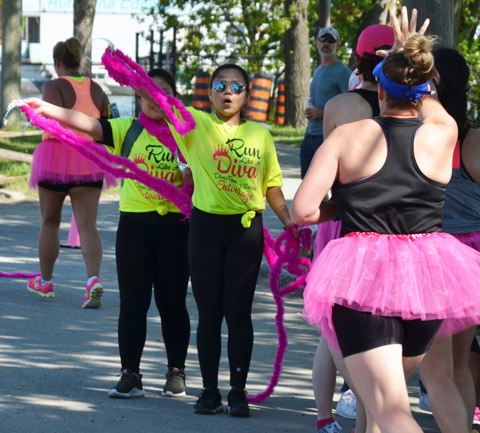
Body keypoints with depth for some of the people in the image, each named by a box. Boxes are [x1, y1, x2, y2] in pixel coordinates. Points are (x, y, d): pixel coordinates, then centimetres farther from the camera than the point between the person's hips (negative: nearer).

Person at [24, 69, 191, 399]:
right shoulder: (128, 130, 2)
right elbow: (91, 125, -9)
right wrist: (49, 110, -22)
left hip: (174, 226, -1)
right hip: (134, 225, 1)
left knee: (172, 302, 5)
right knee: (132, 301, 2)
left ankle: (177, 373, 17)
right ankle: (130, 375, 7)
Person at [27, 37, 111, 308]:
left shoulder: (54, 87, -7)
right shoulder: (96, 89, 9)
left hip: (57, 156, -3)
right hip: (90, 161, 3)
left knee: (50, 221, 15)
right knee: (88, 225, -3)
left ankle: (46, 282, 28)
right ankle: (94, 280, -25)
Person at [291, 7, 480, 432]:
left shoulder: (348, 137, -1)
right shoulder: (442, 134, 5)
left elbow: (301, 211, -5)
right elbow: (428, 106, 31)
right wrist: (412, 57, 47)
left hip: (362, 276, -3)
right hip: (426, 273, 3)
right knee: (386, 393, 26)